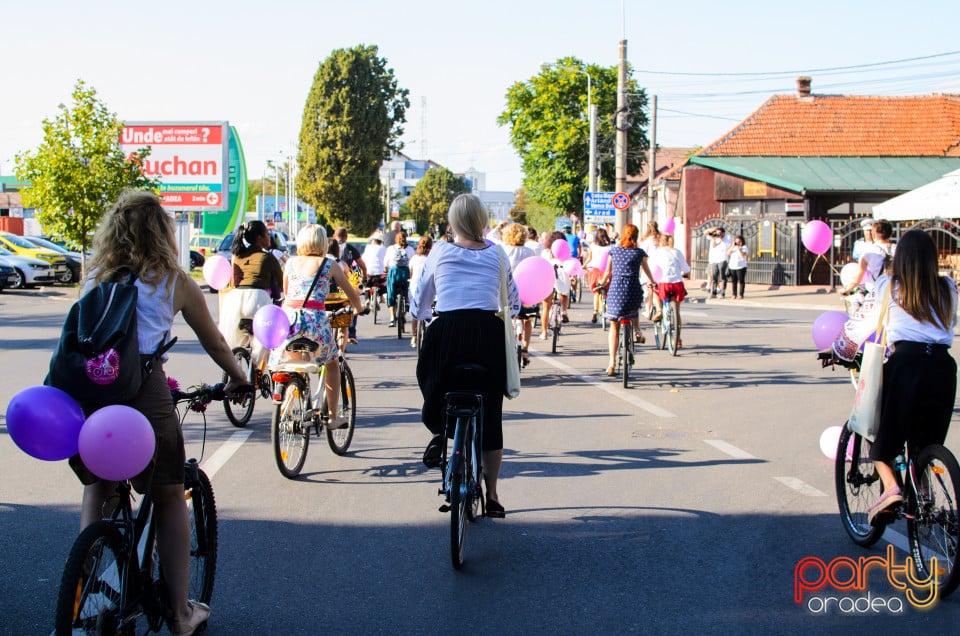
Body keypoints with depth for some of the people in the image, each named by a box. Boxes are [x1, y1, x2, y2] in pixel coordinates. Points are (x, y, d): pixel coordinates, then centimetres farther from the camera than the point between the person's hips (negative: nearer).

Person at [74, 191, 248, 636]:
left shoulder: (94, 278, 15)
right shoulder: (173, 281, 8)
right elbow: (213, 342, 18)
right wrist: (237, 378, 35)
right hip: (145, 395, -3)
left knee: (96, 491, 24)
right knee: (169, 499, 14)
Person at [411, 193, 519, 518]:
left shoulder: (439, 252, 9)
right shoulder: (497, 254, 12)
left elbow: (418, 305, 16)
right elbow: (514, 304, 19)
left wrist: (423, 317, 38)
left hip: (446, 332, -1)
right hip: (489, 333, 1)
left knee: (432, 381, 31)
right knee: (490, 415, 11)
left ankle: (438, 432, 7)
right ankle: (492, 495, 15)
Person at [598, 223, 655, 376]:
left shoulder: (614, 250, 7)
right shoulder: (639, 253, 5)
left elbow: (607, 272, 13)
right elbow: (647, 271, 20)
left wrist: (602, 283, 34)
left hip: (615, 290, 0)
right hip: (633, 291, 0)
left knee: (614, 328, 6)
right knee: (635, 309, 38)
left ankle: (612, 363, -1)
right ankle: (637, 331, 18)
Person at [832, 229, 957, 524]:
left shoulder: (888, 287, 6)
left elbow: (859, 324, 11)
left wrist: (837, 350, 26)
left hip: (906, 363, -3)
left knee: (884, 432, 9)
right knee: (928, 440, 15)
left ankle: (890, 486, -13)